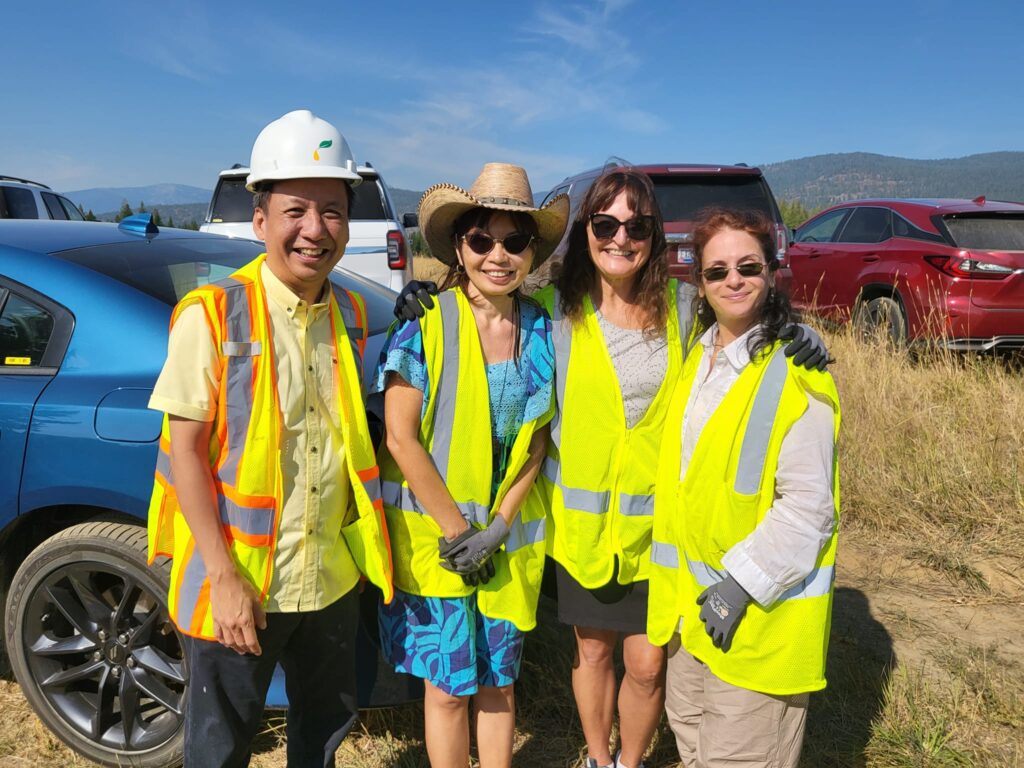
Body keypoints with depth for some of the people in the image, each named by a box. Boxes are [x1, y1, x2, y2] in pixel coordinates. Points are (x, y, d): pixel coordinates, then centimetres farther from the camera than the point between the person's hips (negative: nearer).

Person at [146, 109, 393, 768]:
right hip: (238, 580, -4)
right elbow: (184, 449, -14)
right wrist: (224, 578, -18)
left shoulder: (350, 315, 2)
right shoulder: (212, 316, -14)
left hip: (334, 576, 5)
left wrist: (364, 545, 6)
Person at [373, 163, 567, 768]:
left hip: (510, 536, 3)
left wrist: (497, 528, -9)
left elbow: (536, 442, 1)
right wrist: (456, 530, -12)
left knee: (499, 681, 17)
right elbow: (401, 439, -13)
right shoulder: (423, 326, -11)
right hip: (433, 537, -3)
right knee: (449, 687, 9)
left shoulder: (543, 332, -1)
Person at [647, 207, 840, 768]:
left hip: (760, 603, -7)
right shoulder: (698, 354, 6)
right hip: (689, 599, 7)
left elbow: (807, 504, -19)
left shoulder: (794, 372, -17)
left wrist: (742, 584, -20)